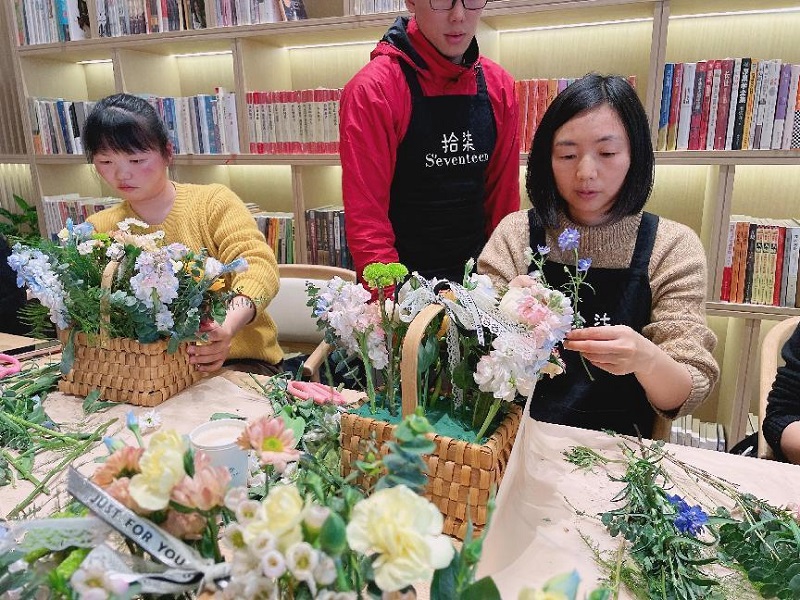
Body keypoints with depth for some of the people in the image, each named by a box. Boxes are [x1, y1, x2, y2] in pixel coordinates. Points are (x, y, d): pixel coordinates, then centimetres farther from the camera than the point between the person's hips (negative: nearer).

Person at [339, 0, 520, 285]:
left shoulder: (499, 87, 0)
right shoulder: (372, 90, -14)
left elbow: (504, 195, 4)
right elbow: (365, 218, -17)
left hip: (477, 275, 5)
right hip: (401, 281, -4)